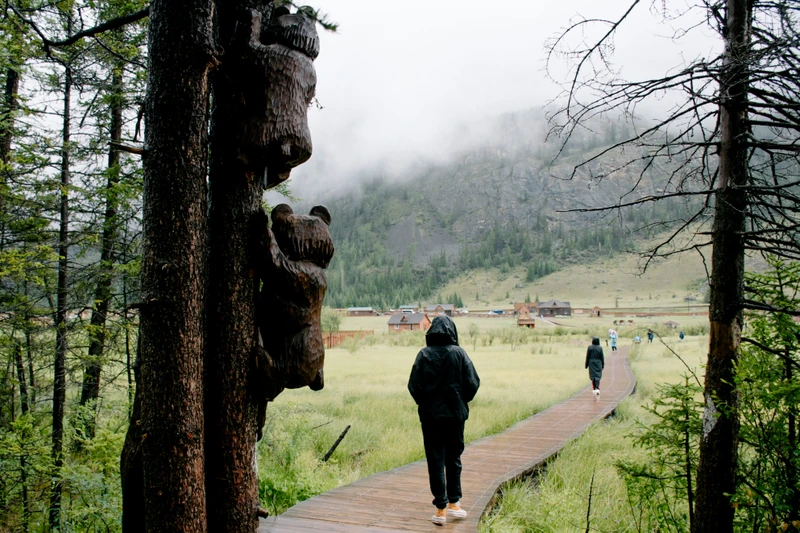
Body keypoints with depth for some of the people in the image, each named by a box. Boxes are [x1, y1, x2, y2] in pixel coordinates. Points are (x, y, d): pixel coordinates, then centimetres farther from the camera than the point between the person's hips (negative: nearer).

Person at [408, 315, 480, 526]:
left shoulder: (424, 354, -6)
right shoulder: (459, 353, -7)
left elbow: (413, 386, -8)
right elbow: (473, 383, -8)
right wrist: (462, 401, 10)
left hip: (430, 414, 0)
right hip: (455, 414, 1)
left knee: (435, 460, 5)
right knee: (453, 458, 16)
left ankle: (441, 510, 6)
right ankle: (453, 504, 21)